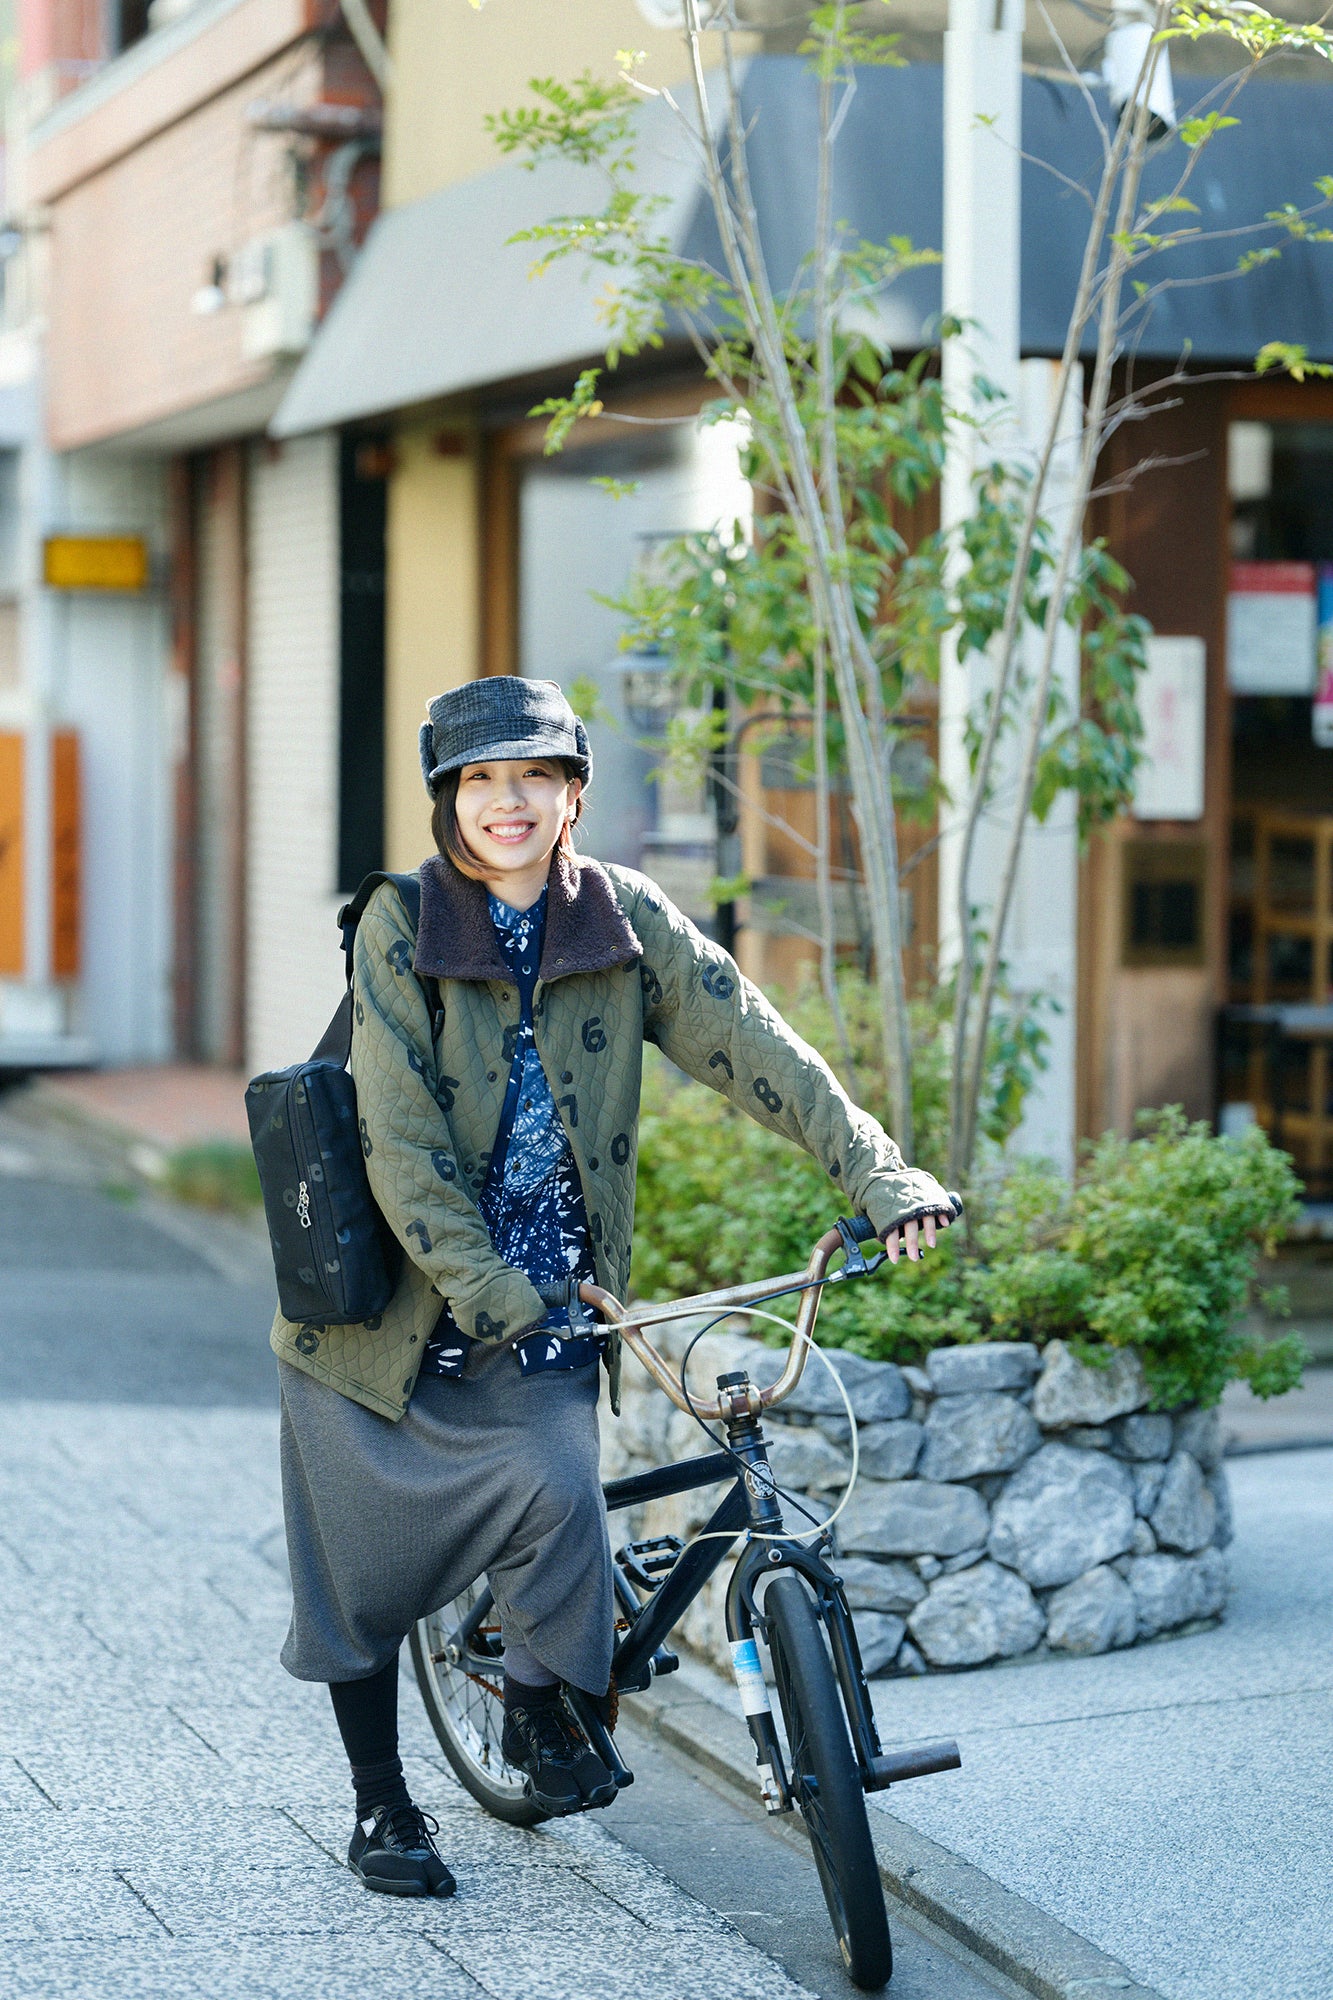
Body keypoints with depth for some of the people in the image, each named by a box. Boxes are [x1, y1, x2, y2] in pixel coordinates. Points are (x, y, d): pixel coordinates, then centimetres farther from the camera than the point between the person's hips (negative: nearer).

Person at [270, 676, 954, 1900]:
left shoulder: (624, 920, -3)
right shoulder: (402, 925, -9)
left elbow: (751, 1044, -10)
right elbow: (399, 1135, -15)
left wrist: (878, 1174, -21)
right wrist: (483, 1283, -23)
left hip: (545, 1307, 1)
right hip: (387, 1305, -1)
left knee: (555, 1491, -22)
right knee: (364, 1570, 6)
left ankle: (542, 1706, 6)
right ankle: (383, 1807, 27)